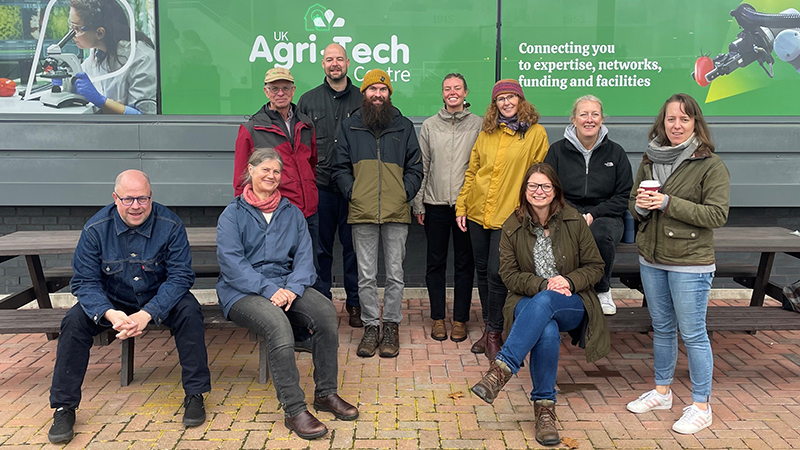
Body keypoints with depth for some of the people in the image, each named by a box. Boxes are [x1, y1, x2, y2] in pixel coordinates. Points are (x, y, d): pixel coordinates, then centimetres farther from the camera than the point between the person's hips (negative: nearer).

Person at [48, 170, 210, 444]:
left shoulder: (170, 226, -18)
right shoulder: (96, 229, -15)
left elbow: (180, 276, -19)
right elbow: (84, 281, -13)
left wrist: (148, 314, -32)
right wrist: (110, 314, -34)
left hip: (160, 298, -1)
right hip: (112, 301, 2)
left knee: (189, 312, -29)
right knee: (74, 320, -22)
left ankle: (195, 395, -15)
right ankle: (64, 407, -8)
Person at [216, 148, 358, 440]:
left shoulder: (292, 213, 15)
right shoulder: (233, 214, 3)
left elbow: (304, 256, 7)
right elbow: (231, 263, -9)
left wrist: (292, 288, -13)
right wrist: (269, 290, -20)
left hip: (287, 285, 4)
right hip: (243, 292, -4)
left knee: (326, 312, -25)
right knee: (277, 324, -35)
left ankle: (326, 393, -11)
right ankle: (294, 410, -28)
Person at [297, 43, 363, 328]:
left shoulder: (363, 100, 7)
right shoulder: (308, 101, 9)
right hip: (320, 186, 1)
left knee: (353, 245, 5)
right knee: (320, 247, 7)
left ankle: (355, 303, 16)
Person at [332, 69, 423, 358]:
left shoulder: (404, 127, 12)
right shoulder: (350, 127, 12)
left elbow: (415, 168, 12)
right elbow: (340, 168, 11)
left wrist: (405, 193, -2)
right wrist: (352, 192, -2)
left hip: (397, 214, 0)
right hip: (362, 214, 0)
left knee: (395, 274, 4)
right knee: (366, 275, 4)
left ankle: (391, 327, 15)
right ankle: (371, 327, 14)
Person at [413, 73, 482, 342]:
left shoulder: (478, 124, 4)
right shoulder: (429, 125, 8)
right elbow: (422, 167, 8)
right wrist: (418, 203, 3)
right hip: (436, 203, 1)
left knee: (465, 262, 5)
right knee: (436, 262, 6)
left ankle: (460, 319, 15)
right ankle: (437, 318, 17)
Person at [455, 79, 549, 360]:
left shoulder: (536, 133, -1)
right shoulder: (486, 134, 10)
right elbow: (472, 172, 13)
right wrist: (461, 207, 8)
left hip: (508, 216, -4)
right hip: (478, 213, 5)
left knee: (496, 273, -7)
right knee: (482, 271, 11)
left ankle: (495, 333, 9)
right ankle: (488, 328, 26)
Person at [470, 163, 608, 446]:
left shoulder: (574, 222, 1)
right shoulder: (513, 227, 2)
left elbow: (595, 266, 4)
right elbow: (509, 274, 0)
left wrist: (569, 281, -15)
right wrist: (543, 284, -16)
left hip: (571, 305, 0)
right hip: (529, 303, 1)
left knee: (544, 302, -38)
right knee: (547, 332, -37)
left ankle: (502, 368, -42)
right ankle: (545, 407, -25)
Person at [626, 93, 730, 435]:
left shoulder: (711, 165, -10)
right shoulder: (650, 160, 7)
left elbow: (717, 214, -16)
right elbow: (633, 203, 14)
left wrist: (668, 203, -22)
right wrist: (640, 205, -10)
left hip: (690, 263, -6)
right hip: (651, 259, 6)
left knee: (693, 334, 1)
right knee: (662, 328, 18)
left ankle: (701, 406, 14)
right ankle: (662, 392, 33)